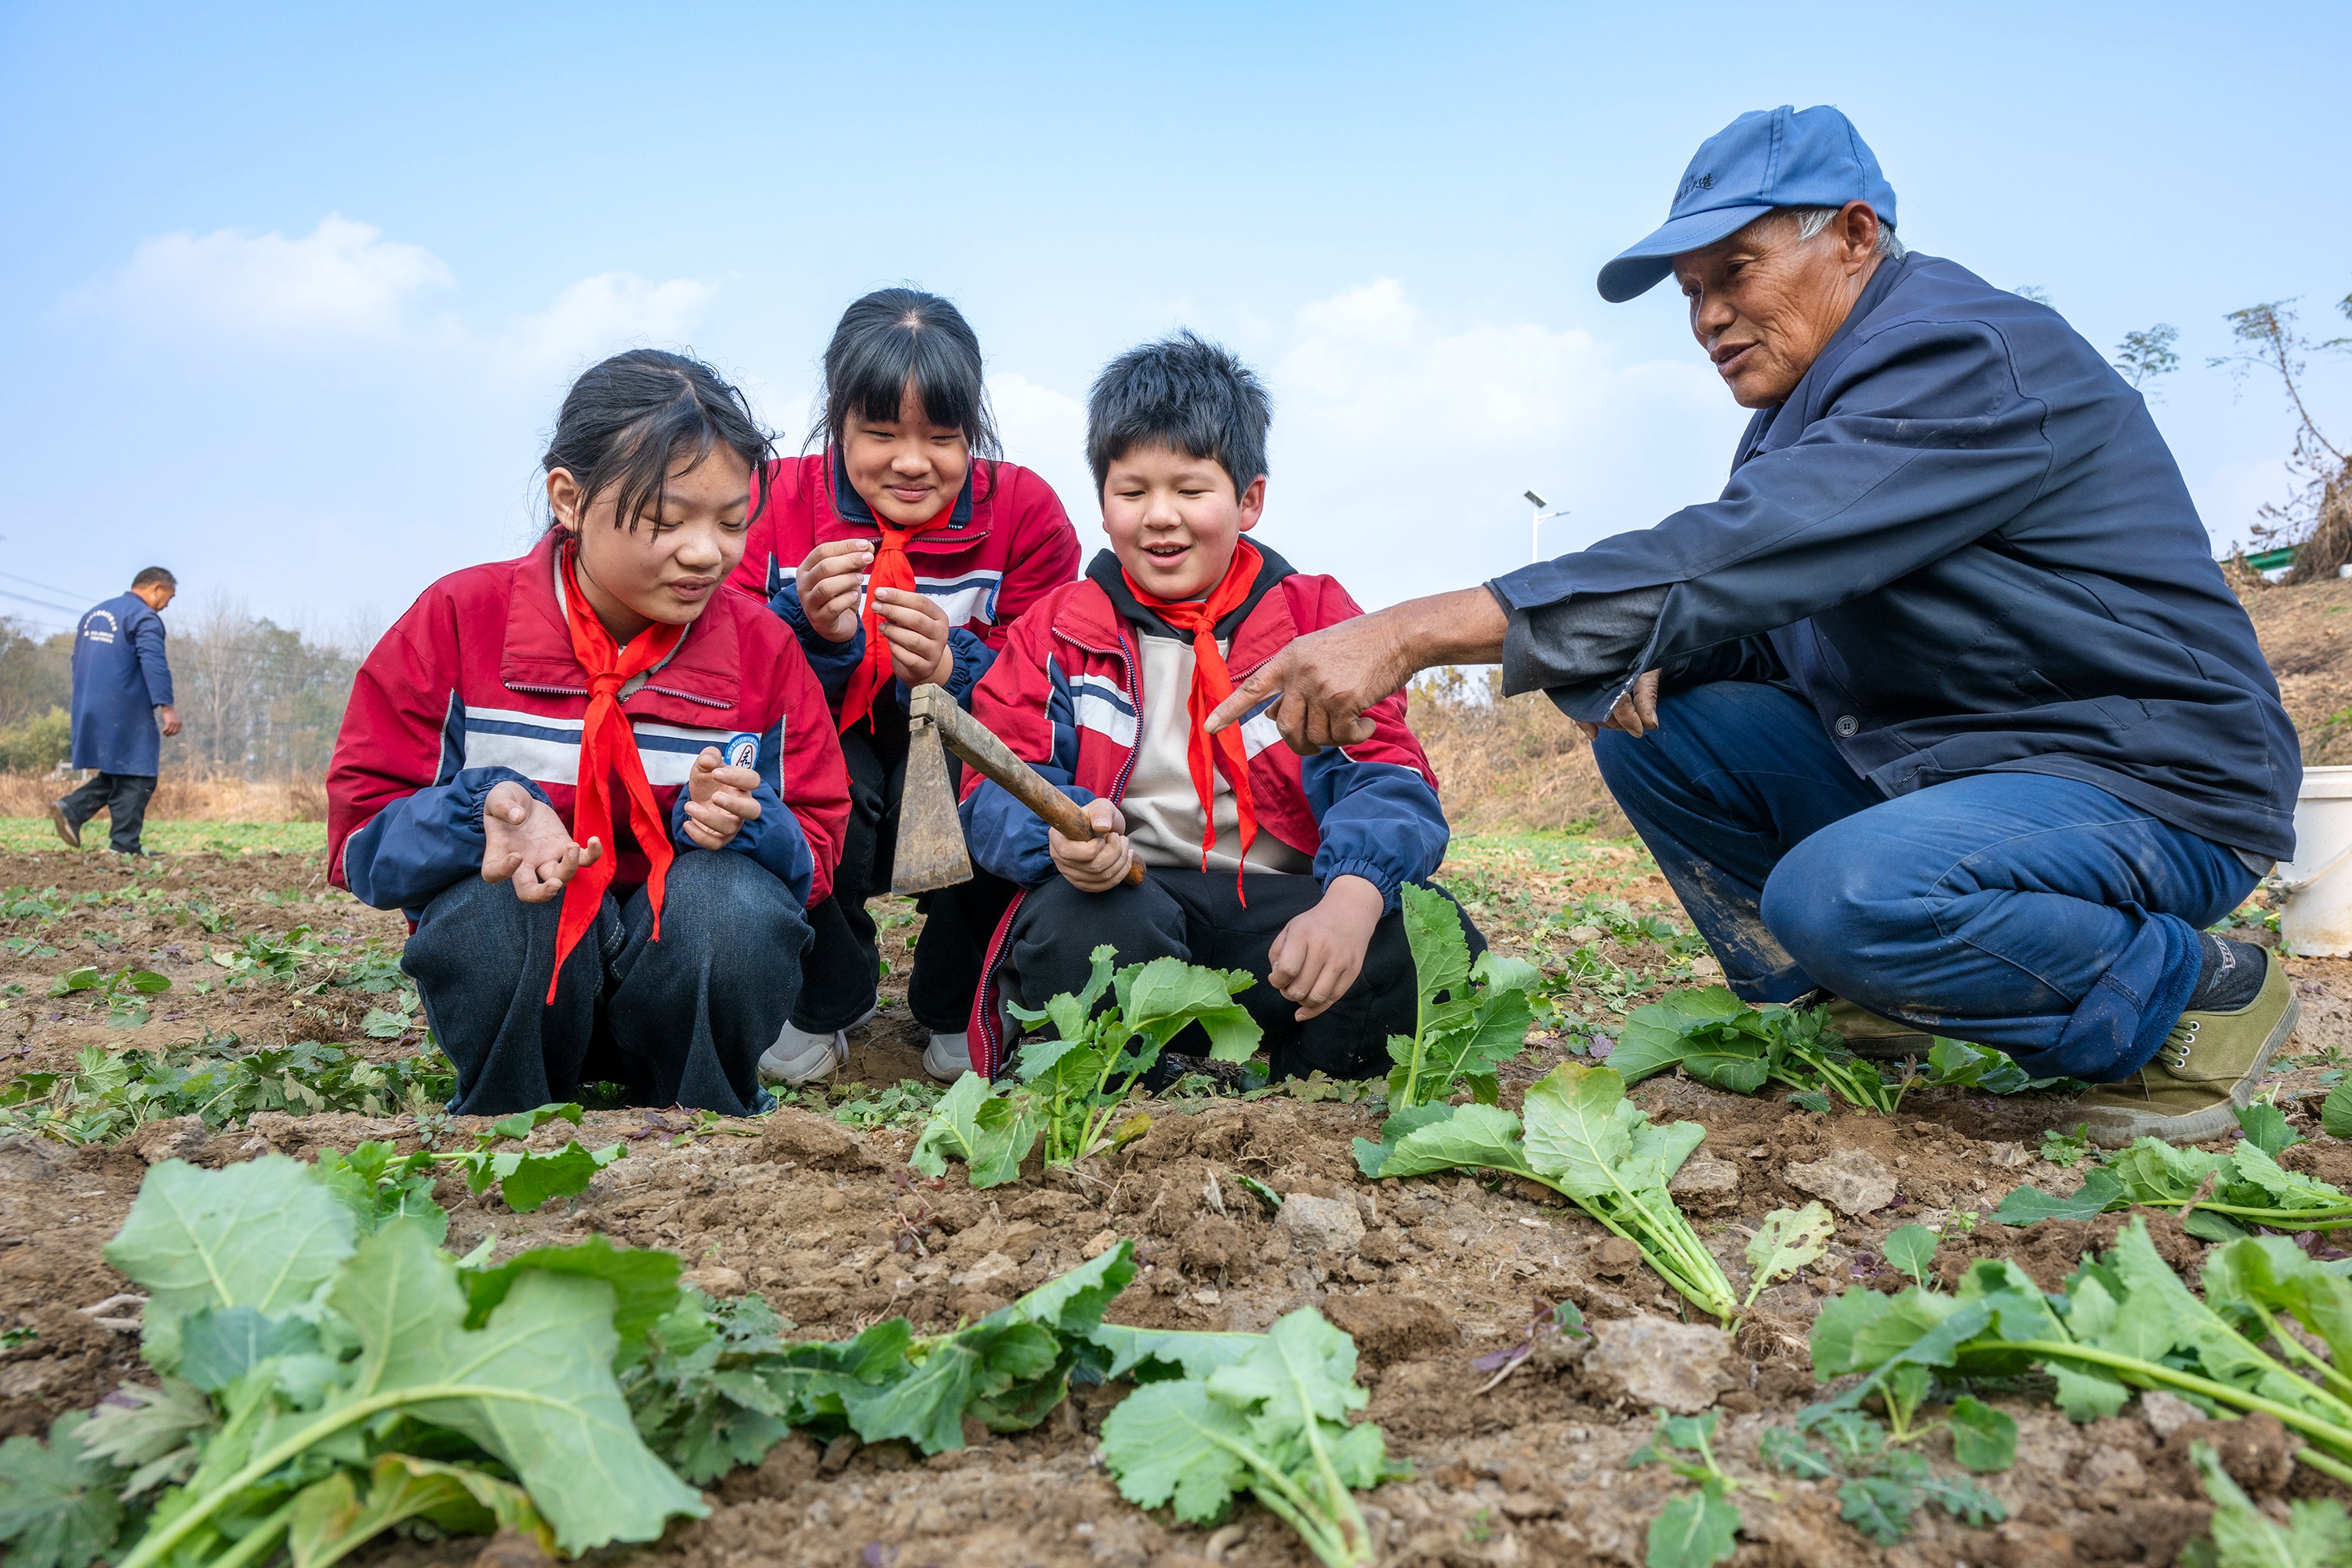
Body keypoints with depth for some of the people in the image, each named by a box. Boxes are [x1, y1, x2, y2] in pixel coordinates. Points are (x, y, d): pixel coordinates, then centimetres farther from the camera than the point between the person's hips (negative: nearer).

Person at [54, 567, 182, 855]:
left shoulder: (94, 613, 19)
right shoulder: (145, 618, -9)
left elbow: (78, 662, 25)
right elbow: (154, 663, -22)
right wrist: (166, 707, -27)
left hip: (90, 711, 8)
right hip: (126, 714, -8)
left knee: (117, 775, 17)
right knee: (137, 779, -2)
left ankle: (72, 809, -1)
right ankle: (124, 847, -3)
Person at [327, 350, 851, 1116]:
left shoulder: (763, 646, -4)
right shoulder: (459, 621, -7)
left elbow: (814, 853, -2)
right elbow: (362, 838, -7)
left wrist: (742, 824, -26)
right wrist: (485, 810, -29)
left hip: (688, 956, 1)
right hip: (515, 969, 0)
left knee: (734, 899, -32)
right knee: (498, 904, -34)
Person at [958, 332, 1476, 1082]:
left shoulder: (1319, 618, 10)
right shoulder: (1057, 627, 11)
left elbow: (1387, 774, -2)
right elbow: (999, 785, 2)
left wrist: (1350, 901, -24)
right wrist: (1060, 836, -25)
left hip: (1279, 903, 1)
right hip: (1121, 898, 0)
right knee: (1076, 928, -36)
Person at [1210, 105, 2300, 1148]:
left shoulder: (1965, 357, -21)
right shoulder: (1807, 405, 11)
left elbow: (1735, 558, -34)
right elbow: (1758, 610, 12)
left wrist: (1413, 634, -38)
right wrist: (1637, 664, -13)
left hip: (2154, 786, -8)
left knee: (1845, 891, -35)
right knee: (1643, 720, -3)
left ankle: (2194, 993, -8)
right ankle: (1858, 1021, 6)